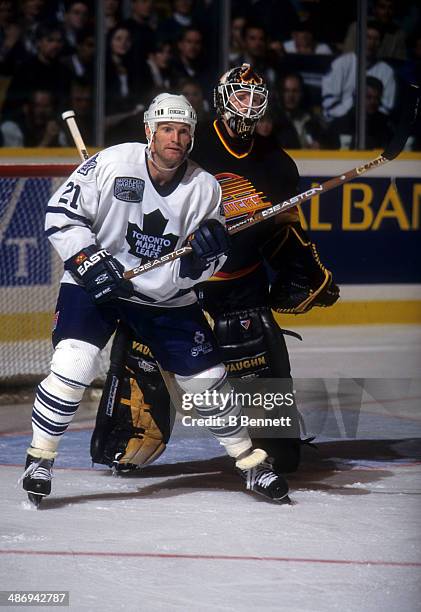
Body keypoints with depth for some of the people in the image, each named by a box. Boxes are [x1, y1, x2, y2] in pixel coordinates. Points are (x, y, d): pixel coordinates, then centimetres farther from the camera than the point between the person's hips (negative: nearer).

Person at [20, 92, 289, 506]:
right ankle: (39, 458, -7)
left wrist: (206, 251, -24)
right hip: (93, 285, -3)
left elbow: (199, 270, 0)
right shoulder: (110, 164, -15)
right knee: (73, 364, -23)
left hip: (167, 299, 3)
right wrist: (91, 262, -22)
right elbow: (60, 214, -11)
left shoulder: (204, 188, -5)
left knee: (206, 376, 3)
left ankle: (249, 461, 21)